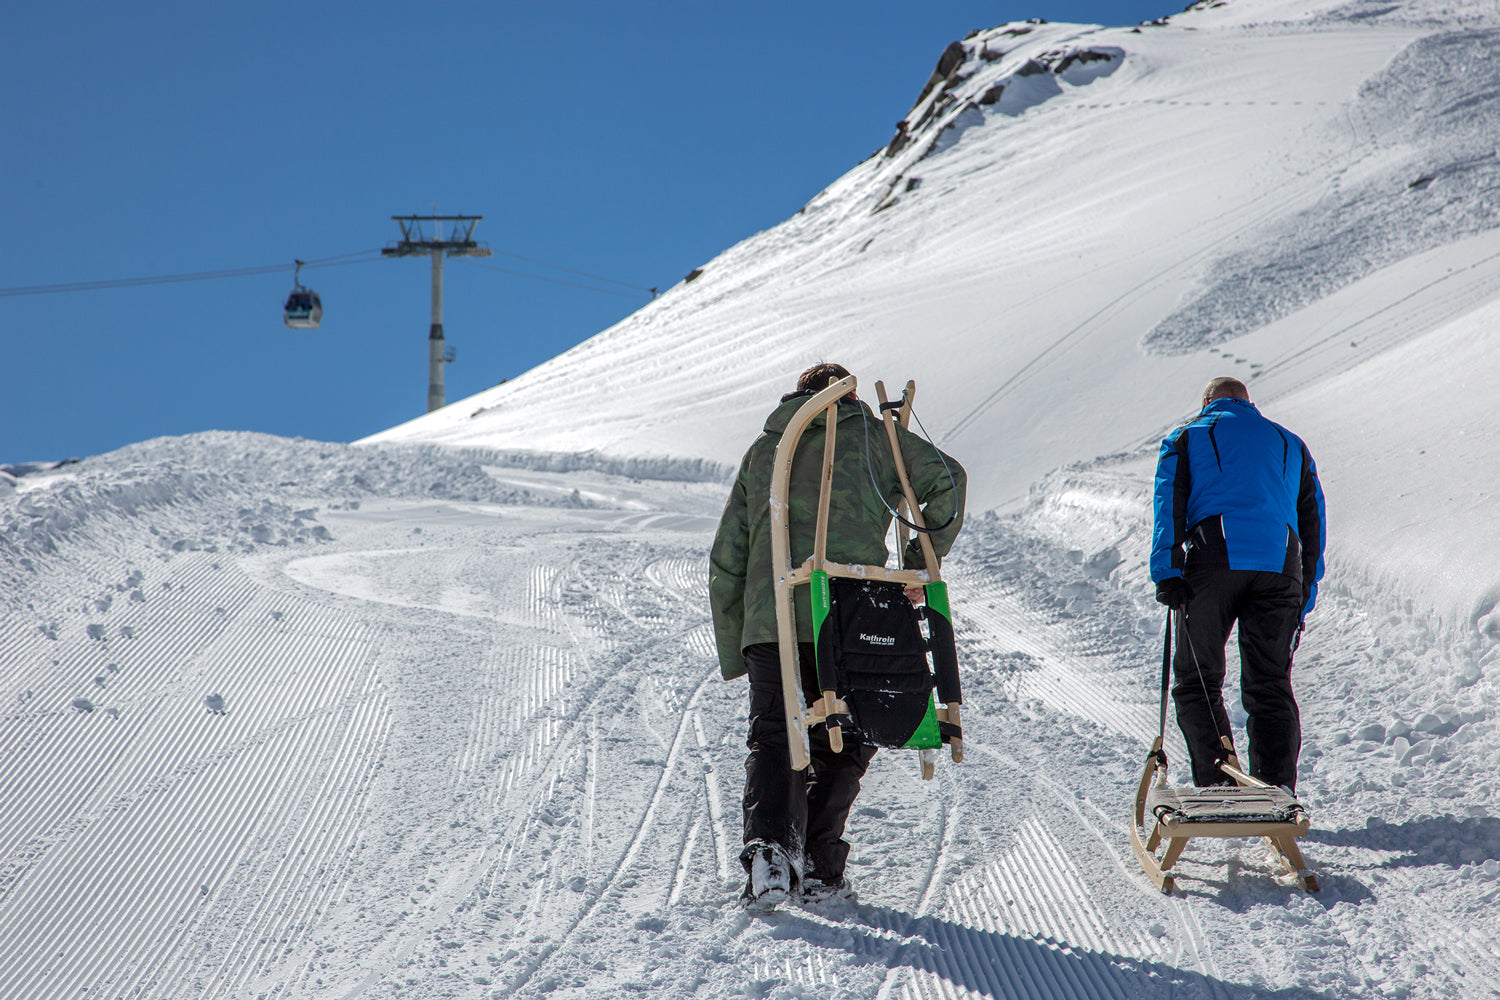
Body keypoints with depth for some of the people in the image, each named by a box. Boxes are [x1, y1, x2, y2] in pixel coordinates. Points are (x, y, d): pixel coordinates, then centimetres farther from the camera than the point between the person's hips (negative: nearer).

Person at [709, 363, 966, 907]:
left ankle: (769, 847, -18)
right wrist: (920, 566, 5)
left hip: (768, 622, 2)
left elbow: (726, 563, 21)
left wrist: (734, 657, 24)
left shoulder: (762, 451, 24)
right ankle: (818, 866, 6)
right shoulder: (871, 436, 16)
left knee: (772, 739, 6)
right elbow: (946, 479, -1)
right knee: (843, 743, 14)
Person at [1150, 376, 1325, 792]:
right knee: (1271, 685, 6)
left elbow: (1169, 506, 3)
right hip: (1279, 567, 2)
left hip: (1213, 561, -2)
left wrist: (1166, 572, -6)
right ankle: (1277, 786, -9)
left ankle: (1216, 781, -9)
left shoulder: (1186, 438, 20)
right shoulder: (1290, 444, 29)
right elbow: (1313, 521, 24)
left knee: (1196, 682, 6)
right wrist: (1303, 600, 24)